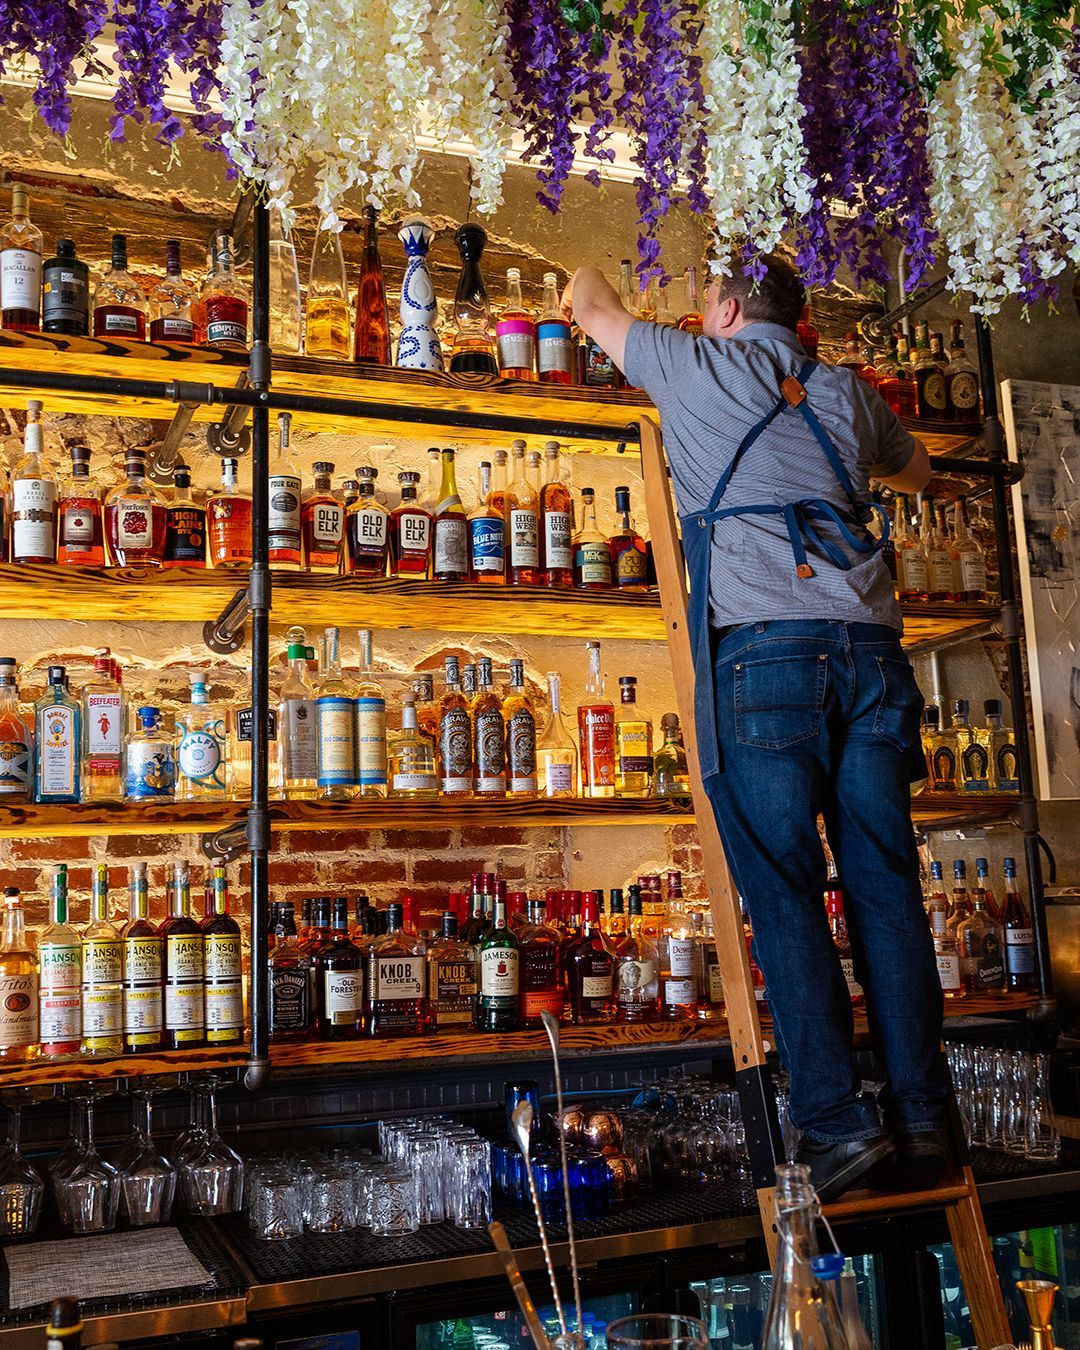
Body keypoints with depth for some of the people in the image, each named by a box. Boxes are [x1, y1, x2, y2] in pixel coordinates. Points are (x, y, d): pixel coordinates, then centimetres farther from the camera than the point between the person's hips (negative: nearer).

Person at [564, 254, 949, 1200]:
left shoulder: (699, 368, 13)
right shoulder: (846, 393, 23)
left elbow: (590, 305, 32)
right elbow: (918, 473, 43)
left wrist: (585, 284, 55)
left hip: (764, 648, -4)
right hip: (869, 644, 5)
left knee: (786, 896, -2)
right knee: (887, 889, 5)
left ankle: (838, 1121, -4)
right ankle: (920, 1121, 8)